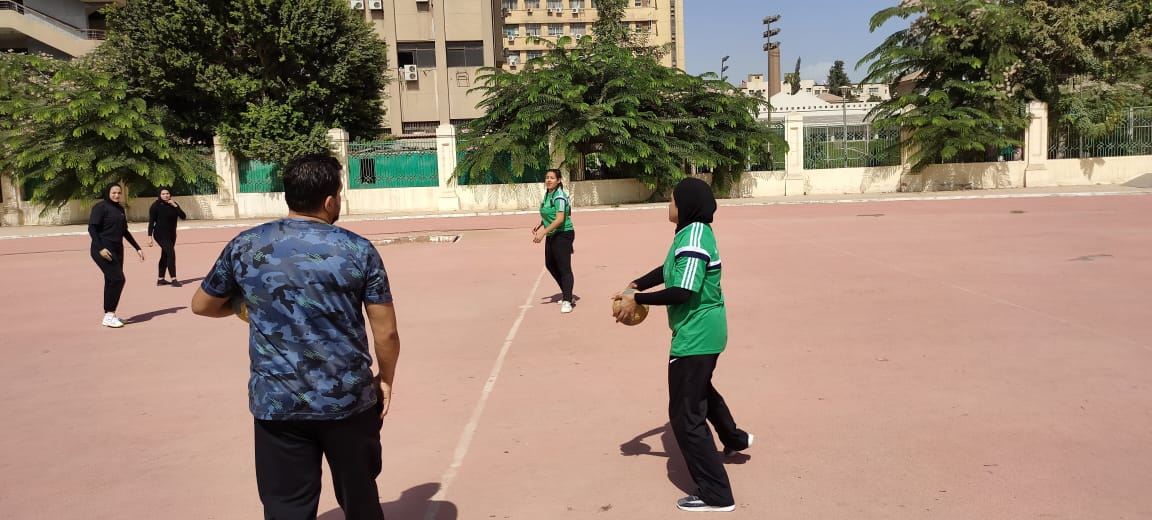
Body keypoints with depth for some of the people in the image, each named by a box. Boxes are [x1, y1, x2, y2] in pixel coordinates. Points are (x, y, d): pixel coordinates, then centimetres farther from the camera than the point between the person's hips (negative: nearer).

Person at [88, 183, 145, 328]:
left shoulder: (120, 209, 16)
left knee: (111, 281, 9)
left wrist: (137, 248, 21)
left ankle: (109, 315, 16)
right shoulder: (100, 207, -7)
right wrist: (100, 248, -24)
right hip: (103, 251, -8)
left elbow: (124, 231, 23)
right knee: (117, 279, -16)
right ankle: (109, 315, -9)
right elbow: (92, 228, -14)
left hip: (117, 250, 8)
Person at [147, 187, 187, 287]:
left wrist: (175, 206, -15)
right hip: (161, 234, -7)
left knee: (165, 256, 14)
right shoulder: (156, 206, -10)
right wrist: (150, 236, -18)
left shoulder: (173, 205, 6)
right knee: (171, 253, -19)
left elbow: (183, 217, -4)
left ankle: (160, 279, 23)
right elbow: (151, 222, -12)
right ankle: (174, 279, -21)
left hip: (171, 234, 7)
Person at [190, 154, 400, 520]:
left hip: (276, 405, 1)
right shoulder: (359, 249, -7)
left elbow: (202, 305, 13)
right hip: (349, 400, -1)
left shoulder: (244, 246, -1)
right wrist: (385, 378, 11)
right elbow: (386, 332, -5)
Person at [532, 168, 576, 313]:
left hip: (563, 234, -10)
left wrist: (543, 232, -31)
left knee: (564, 268, -8)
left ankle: (567, 301, -5)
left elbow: (560, 219, -27)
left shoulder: (559, 196, -19)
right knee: (550, 264, 18)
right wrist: (539, 225, 8)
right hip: (551, 235, 10)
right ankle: (566, 293, 32)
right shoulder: (547, 194, 8)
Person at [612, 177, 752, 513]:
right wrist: (634, 285, 4)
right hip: (705, 332, 11)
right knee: (699, 389, 35)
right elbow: (668, 270, 16)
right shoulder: (692, 232, 8)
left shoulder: (694, 238, -25)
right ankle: (735, 439, 58)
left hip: (695, 336, -11)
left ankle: (716, 495, 7)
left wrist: (637, 300, -24)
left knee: (685, 416, -2)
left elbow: (683, 291, -33)